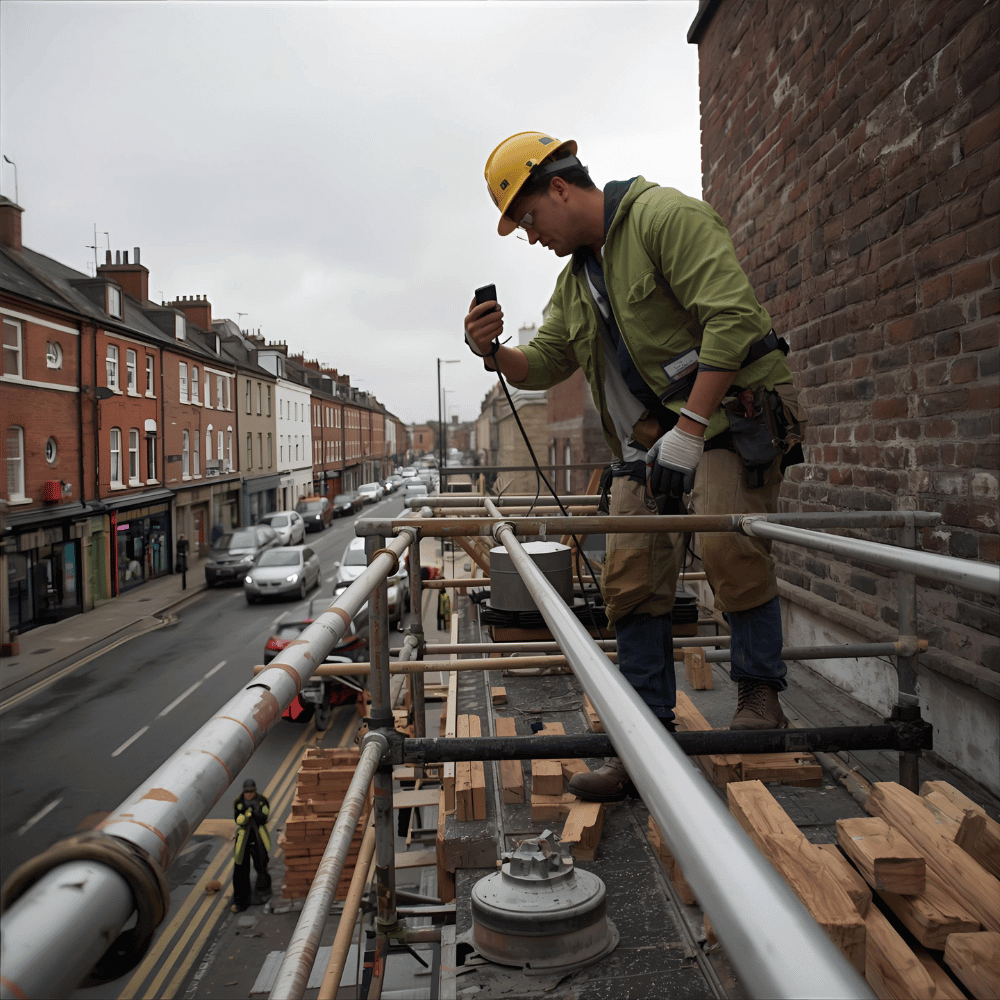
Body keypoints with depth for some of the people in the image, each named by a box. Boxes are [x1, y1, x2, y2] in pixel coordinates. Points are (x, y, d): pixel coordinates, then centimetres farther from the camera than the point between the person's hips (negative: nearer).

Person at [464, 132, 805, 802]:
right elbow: (543, 366, 21)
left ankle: (761, 696, 4)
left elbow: (733, 316, -21)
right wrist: (493, 352, -2)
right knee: (632, 577, -2)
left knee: (731, 548, -21)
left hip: (730, 415, -7)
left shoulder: (666, 216, -10)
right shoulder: (576, 278, 17)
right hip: (650, 442, 8)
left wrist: (688, 429, -26)